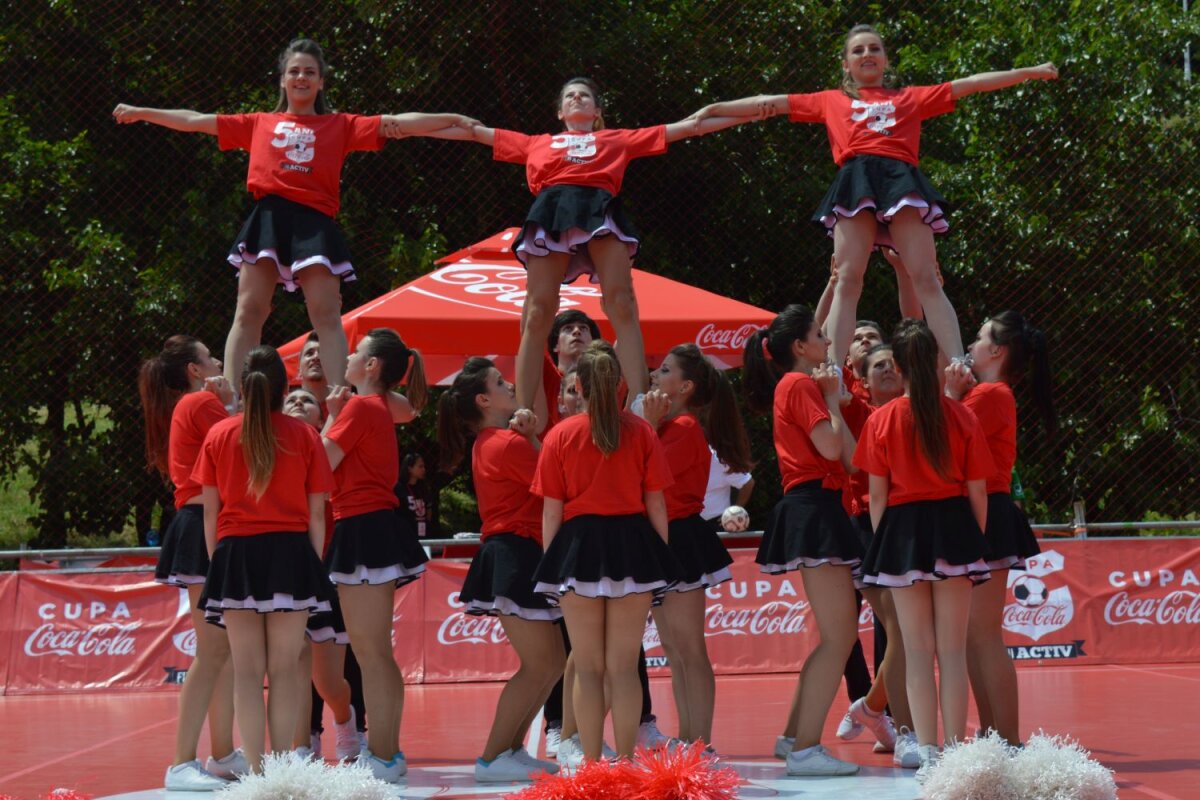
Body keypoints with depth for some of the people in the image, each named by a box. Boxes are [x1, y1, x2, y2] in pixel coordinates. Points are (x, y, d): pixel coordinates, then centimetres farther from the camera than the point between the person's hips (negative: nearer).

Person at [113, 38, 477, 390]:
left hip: (314, 222, -1)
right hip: (268, 217, 1)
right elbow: (196, 121, 25)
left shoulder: (339, 126, 17)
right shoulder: (260, 124, 21)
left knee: (327, 316, -8)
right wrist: (141, 113, 28)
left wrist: (452, 119, 3)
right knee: (249, 312, -4)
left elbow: (397, 123, 11)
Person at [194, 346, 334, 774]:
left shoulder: (218, 435, 3)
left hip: (235, 554, 1)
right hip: (290, 552, -1)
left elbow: (210, 511, 3)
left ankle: (255, 770, 0)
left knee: (247, 671, 3)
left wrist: (217, 562, 11)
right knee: (285, 669, 3)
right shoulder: (304, 435, 0)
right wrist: (314, 565, 9)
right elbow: (316, 514, 1)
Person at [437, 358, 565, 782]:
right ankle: (492, 759, -7)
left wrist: (527, 433, 1)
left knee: (552, 662, 13)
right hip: (517, 559, -10)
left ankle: (511, 748, 14)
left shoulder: (488, 443, 16)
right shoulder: (510, 444, -14)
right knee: (538, 665, -9)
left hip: (508, 557, 10)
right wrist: (532, 437, -3)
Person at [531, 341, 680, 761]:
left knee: (588, 669, 7)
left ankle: (591, 767, 5)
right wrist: (661, 559, 9)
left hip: (579, 548, -1)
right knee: (624, 667, 5)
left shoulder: (560, 436, -2)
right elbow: (656, 503, 2)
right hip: (633, 544, 1)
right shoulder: (641, 432, 0)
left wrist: (551, 564, 7)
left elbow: (551, 510, -1)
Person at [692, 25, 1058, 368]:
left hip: (901, 181, 0)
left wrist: (1030, 72, 22)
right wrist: (714, 109, 24)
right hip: (856, 182, 0)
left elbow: (969, 84, 24)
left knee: (926, 278, -11)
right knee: (847, 278, -12)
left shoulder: (911, 98, 25)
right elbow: (770, 102, 26)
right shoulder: (832, 101, 25)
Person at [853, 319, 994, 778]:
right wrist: (977, 541, 12)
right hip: (954, 530, 0)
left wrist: (881, 546, 8)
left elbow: (877, 495, -2)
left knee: (917, 651, 5)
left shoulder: (882, 421, -4)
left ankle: (928, 756, 2)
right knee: (953, 650, 6)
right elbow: (977, 490, 1)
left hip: (903, 532, 0)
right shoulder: (961, 417, -3)